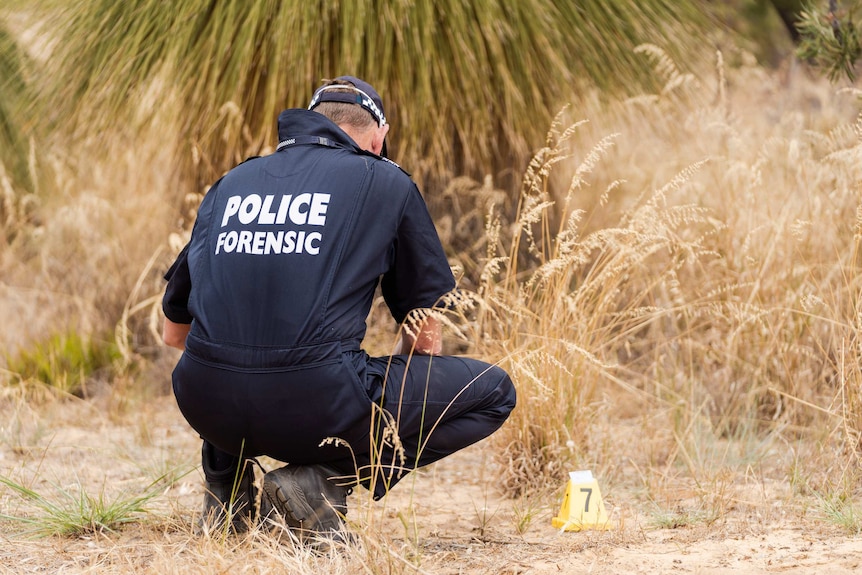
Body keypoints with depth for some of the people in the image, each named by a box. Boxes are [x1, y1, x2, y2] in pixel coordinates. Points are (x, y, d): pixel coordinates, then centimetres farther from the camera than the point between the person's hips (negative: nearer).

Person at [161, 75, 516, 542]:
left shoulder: (228, 185, 20)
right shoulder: (385, 183, 9)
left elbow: (174, 331, 27)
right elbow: (425, 335, 14)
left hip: (208, 408, 6)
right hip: (315, 408, -6)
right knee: (493, 392, 12)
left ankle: (227, 489, 22)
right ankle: (326, 480, -3)